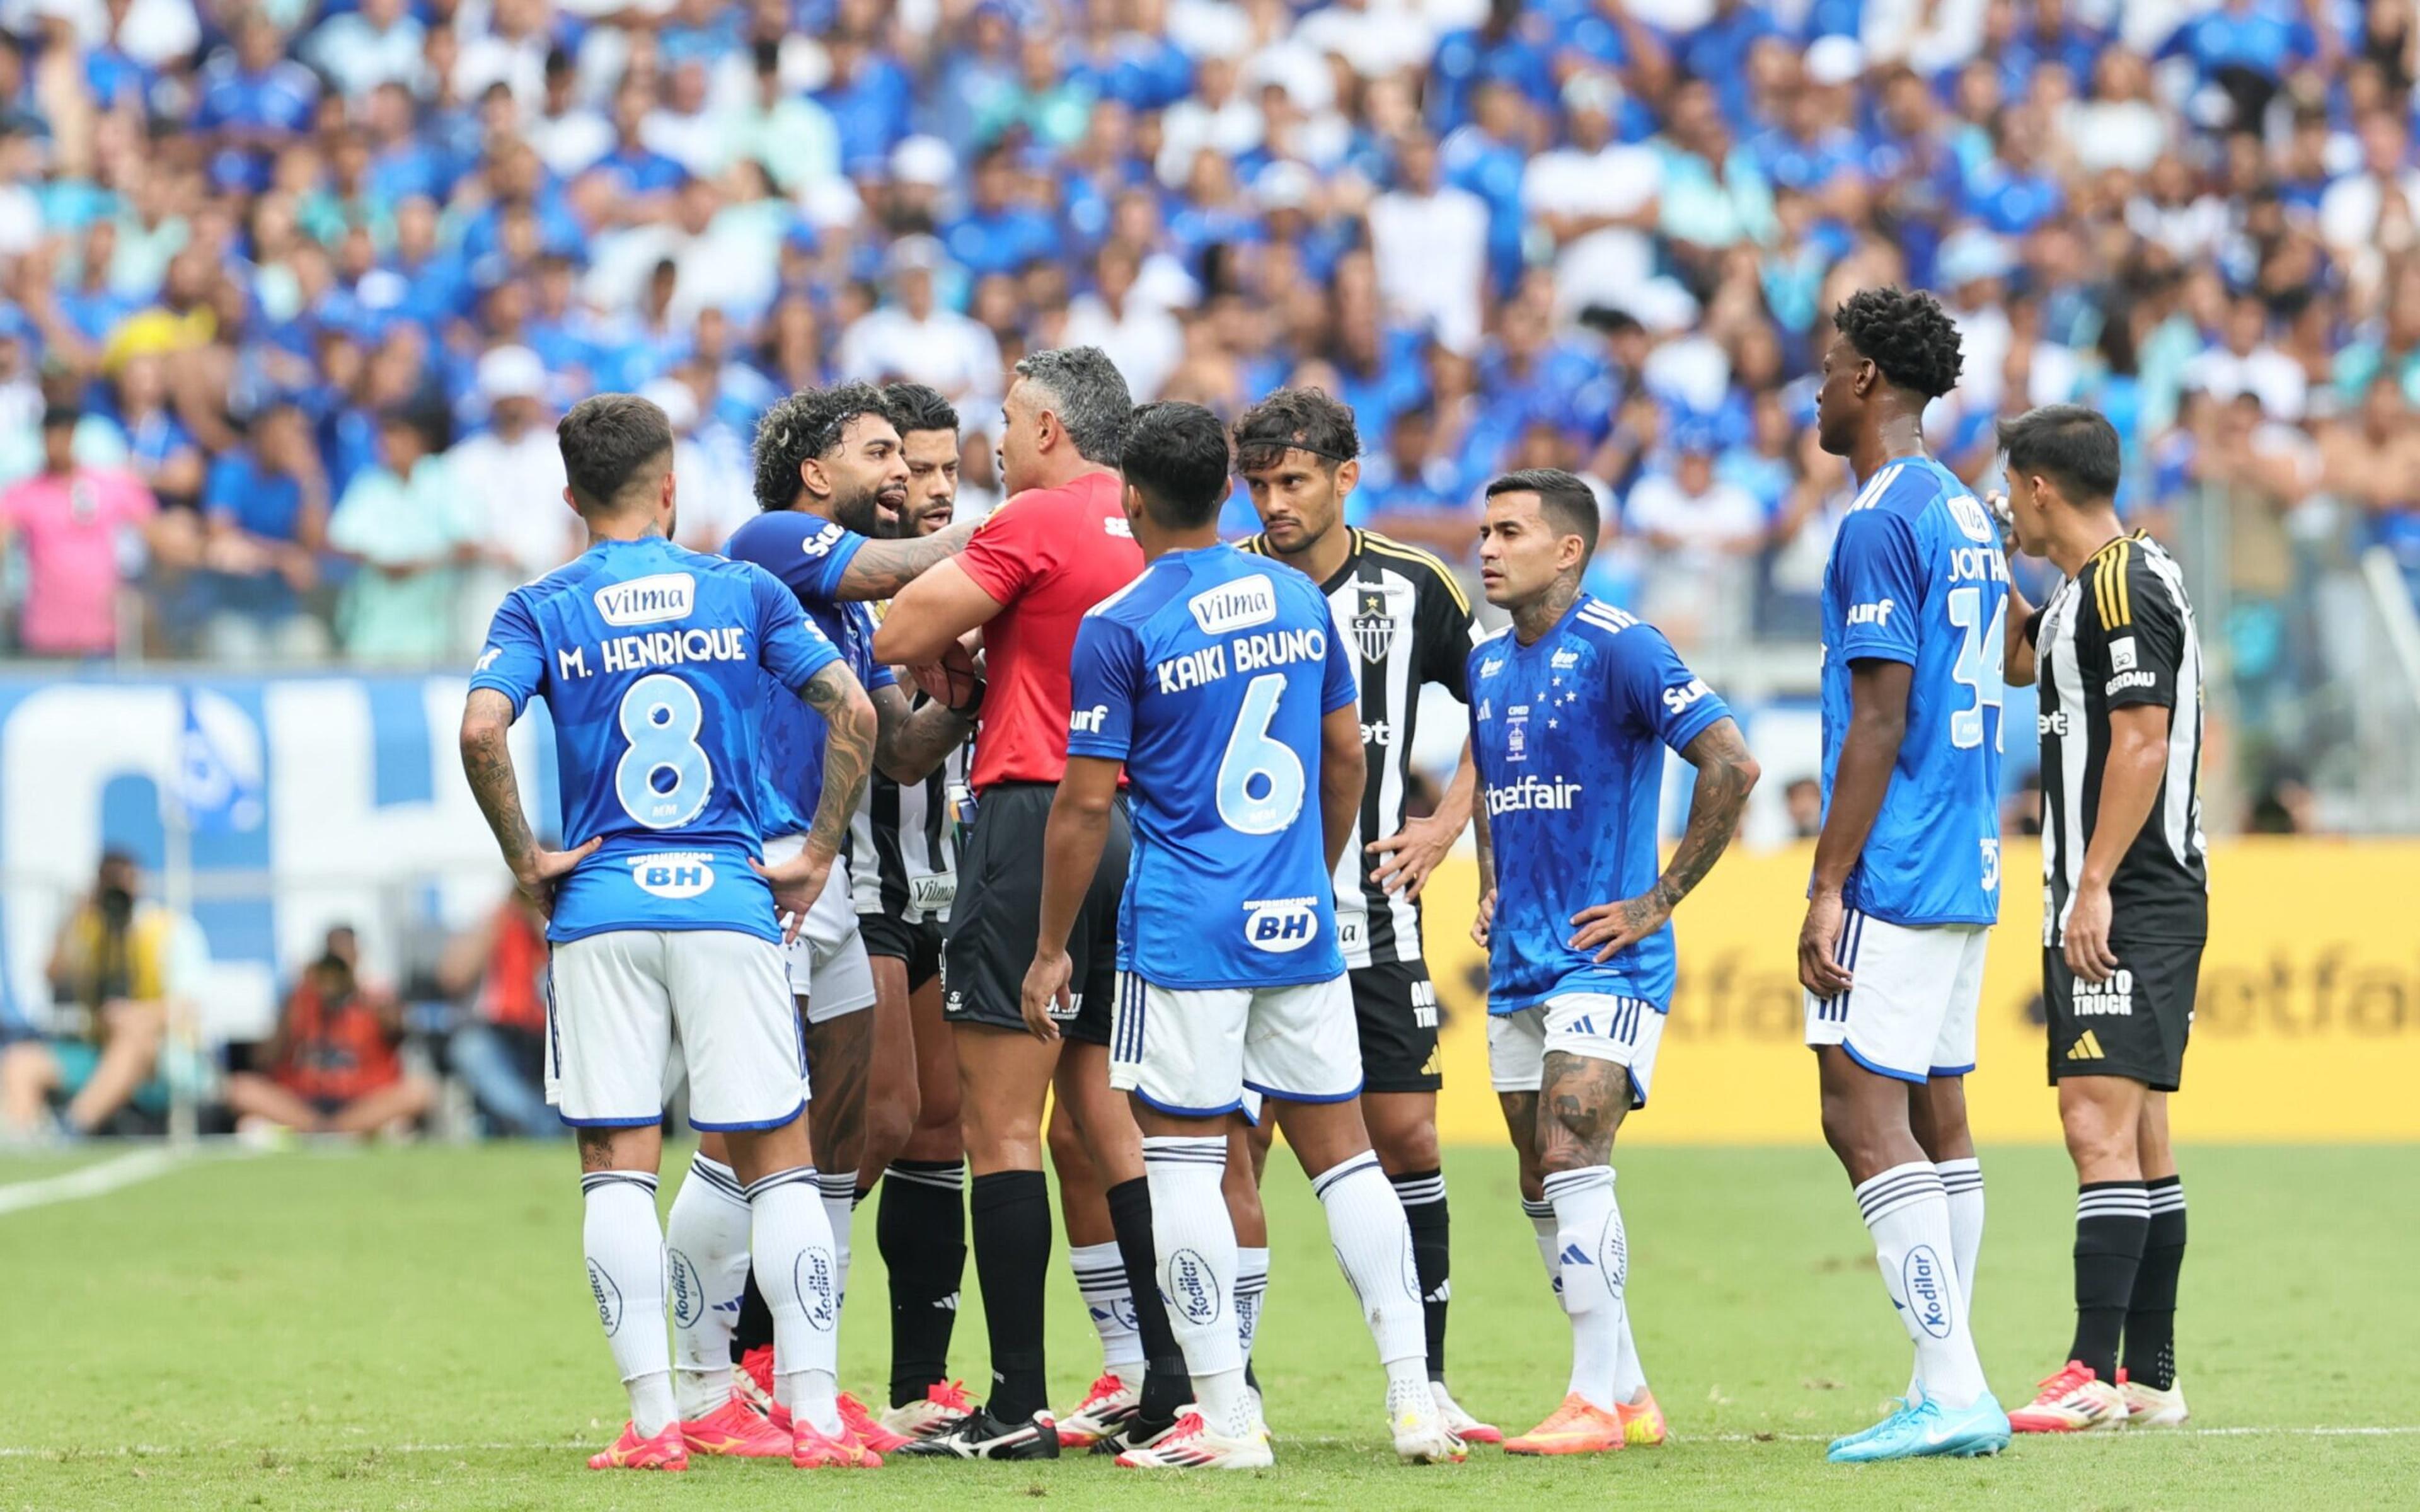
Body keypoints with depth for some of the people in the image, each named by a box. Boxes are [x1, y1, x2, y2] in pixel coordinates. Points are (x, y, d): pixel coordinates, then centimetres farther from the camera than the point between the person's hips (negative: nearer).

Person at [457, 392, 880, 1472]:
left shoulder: (541, 610, 3)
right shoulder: (745, 594, 5)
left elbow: (481, 730, -14)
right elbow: (853, 711, -3)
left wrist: (524, 859, -3)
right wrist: (816, 855, 3)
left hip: (601, 909, 0)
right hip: (730, 901, 0)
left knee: (618, 1170, 4)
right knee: (778, 1164, 5)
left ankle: (653, 1419, -3)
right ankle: (816, 1414, -1)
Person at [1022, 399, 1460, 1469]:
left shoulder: (1119, 628, -9)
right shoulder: (1299, 599, 8)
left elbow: (1086, 805, -8)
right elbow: (1346, 757, 16)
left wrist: (1050, 950, 0)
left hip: (1184, 932, -5)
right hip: (1303, 932, 5)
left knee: (1183, 1159, 1)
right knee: (1342, 1149, 9)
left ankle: (1225, 1419, -3)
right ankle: (1414, 1399, 4)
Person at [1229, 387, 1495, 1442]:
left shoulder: (1412, 586, 2)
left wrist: (1446, 823, 6)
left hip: (1373, 912, 1)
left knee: (1405, 1135, 0)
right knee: (1236, 1144, -2)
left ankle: (1426, 1383, 7)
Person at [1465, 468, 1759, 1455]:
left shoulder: (1617, 649, -12)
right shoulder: (1488, 664, 12)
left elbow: (1731, 764, -17)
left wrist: (1662, 899, -15)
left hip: (1605, 958, -8)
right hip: (1516, 965, 8)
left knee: (1572, 1162, -18)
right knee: (1543, 1190, 8)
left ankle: (1595, 1402, -16)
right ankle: (1628, 1396, 16)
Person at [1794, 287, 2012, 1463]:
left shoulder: (1878, 525, -14)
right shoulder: (1966, 516, 15)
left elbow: (1880, 717, -18)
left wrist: (1829, 885, -17)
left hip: (1893, 874, -10)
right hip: (1968, 872, 10)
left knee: (1864, 1118, -11)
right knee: (1935, 1119, 10)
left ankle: (1954, 1389, -16)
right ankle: (1947, 1392, 10)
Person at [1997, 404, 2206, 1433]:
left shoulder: (2123, 586, -13)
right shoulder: (2092, 589, 17)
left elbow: (2143, 742, -21)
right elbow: (2020, 660, 37)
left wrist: (2095, 887, -22)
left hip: (2127, 905, -10)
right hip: (2109, 907, 10)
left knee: (2100, 1125, -15)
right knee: (2136, 1136, 11)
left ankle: (2094, 1375, -20)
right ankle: (2151, 1378, 14)